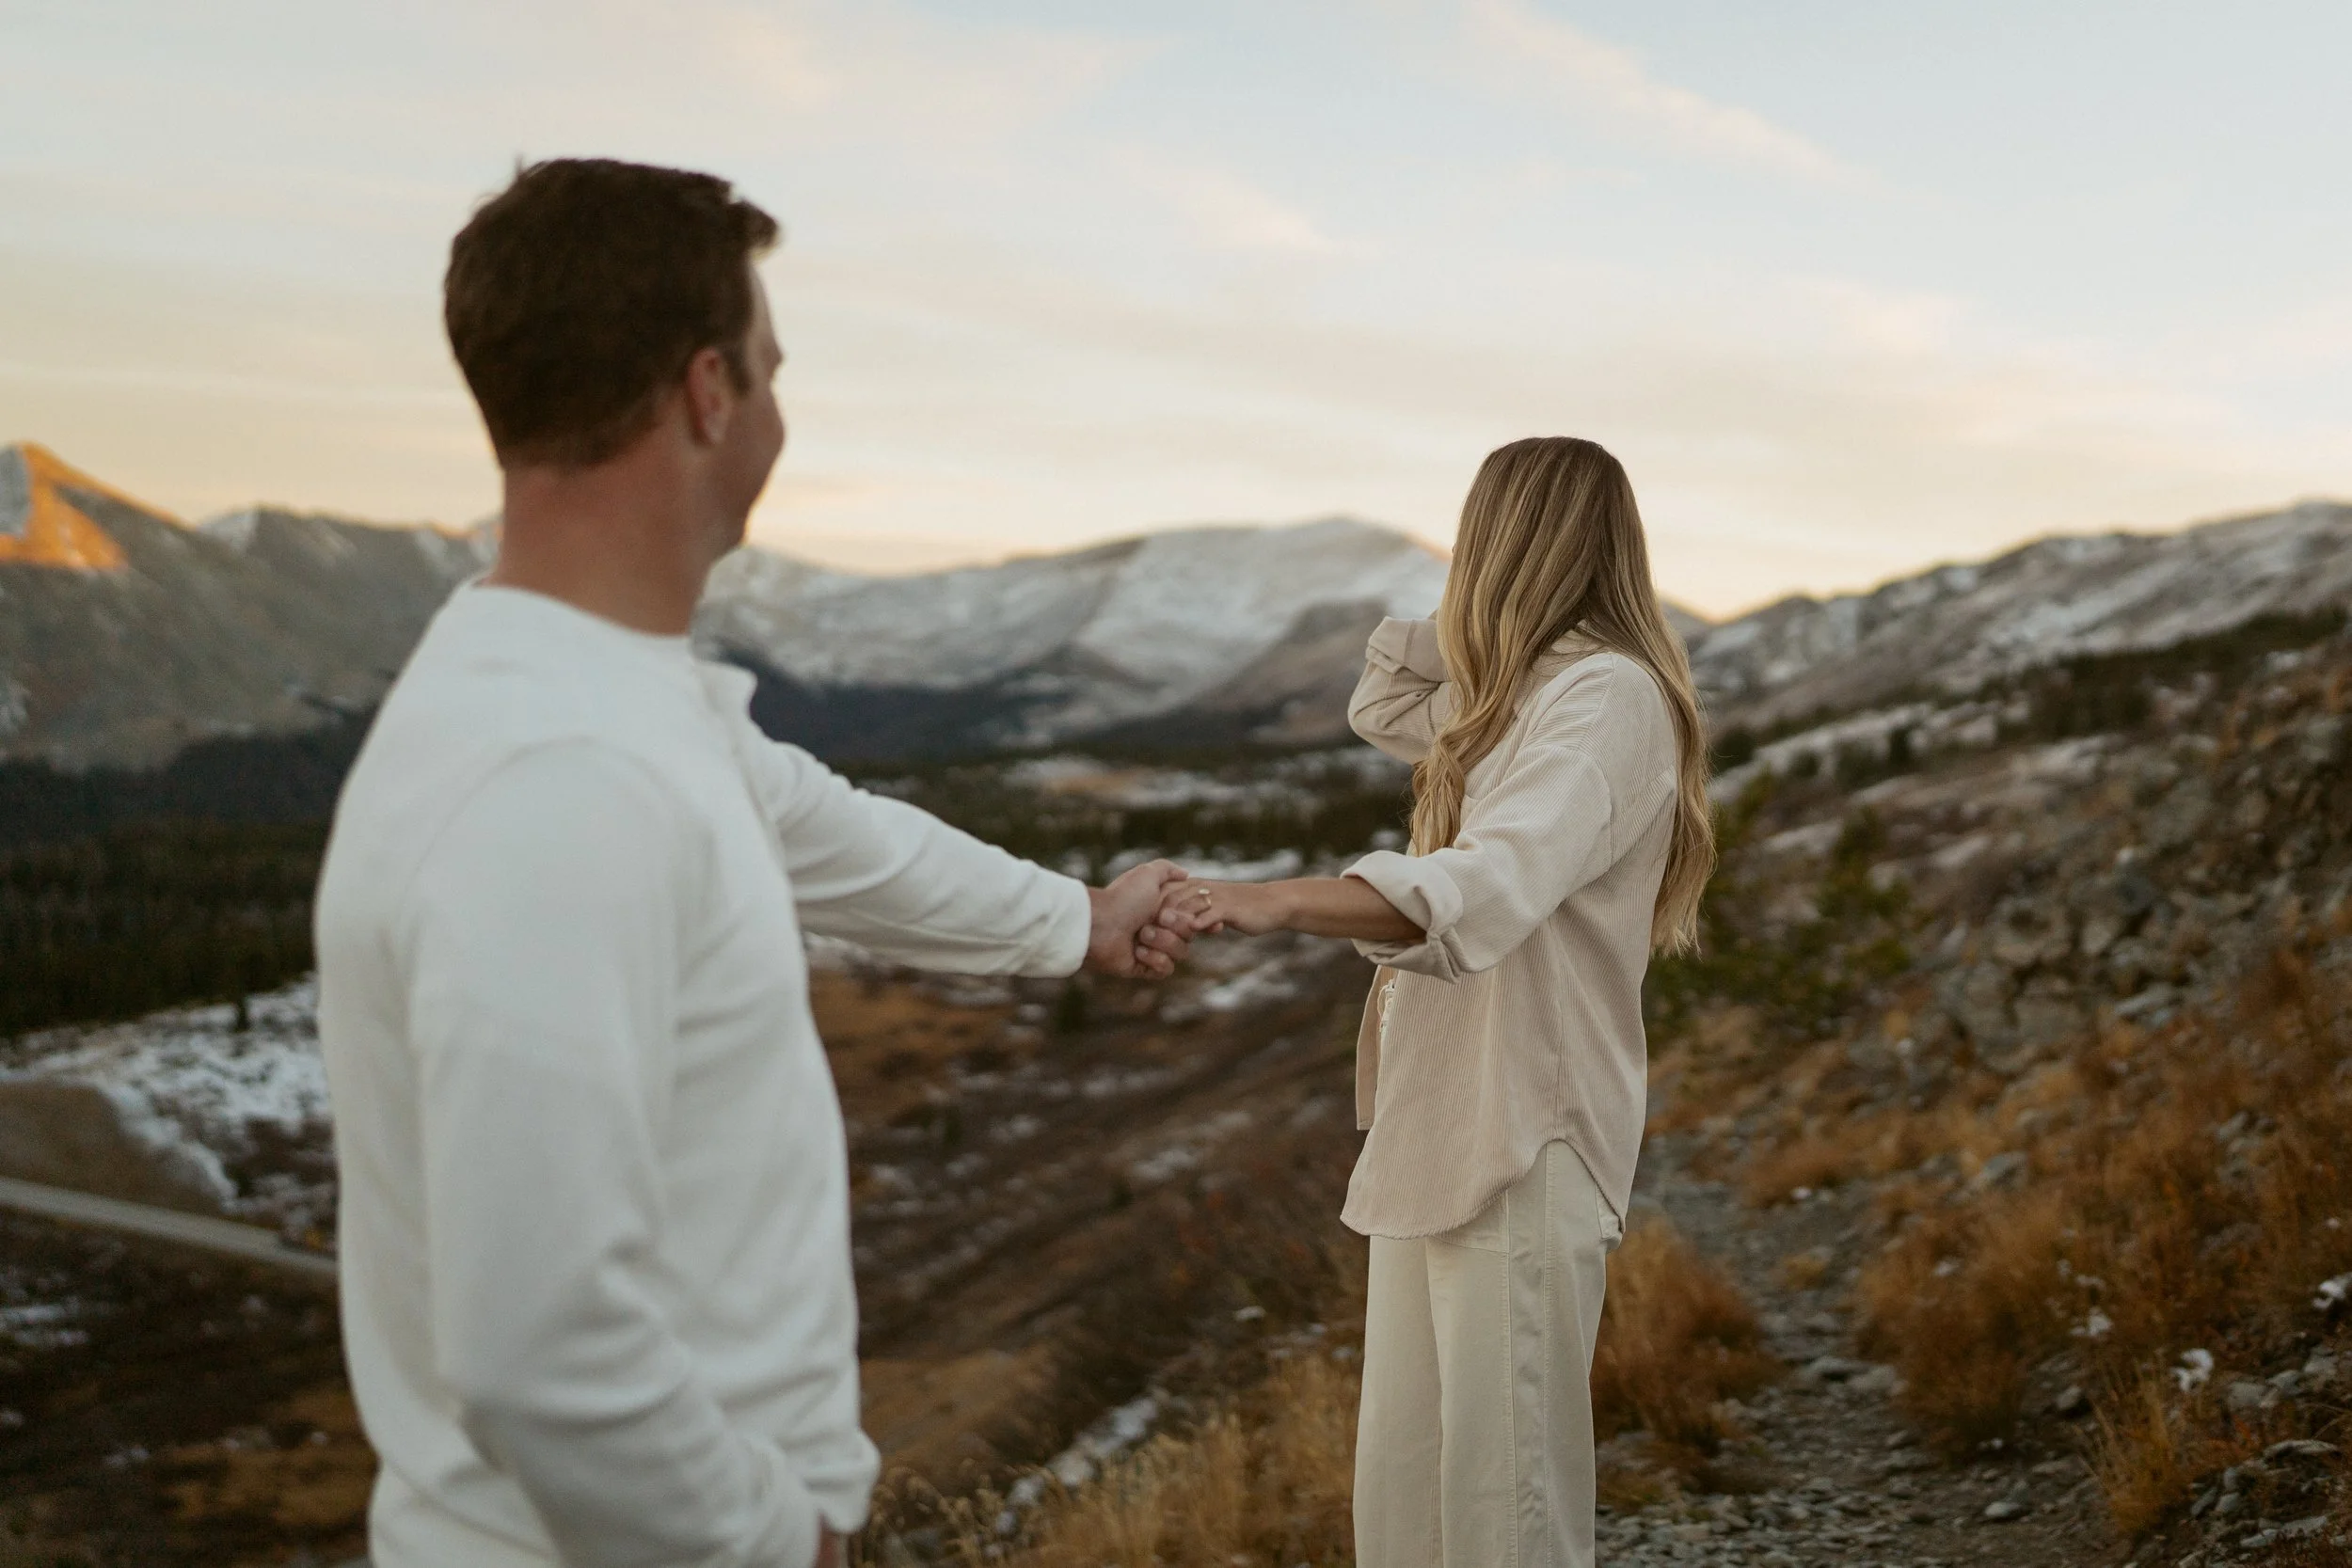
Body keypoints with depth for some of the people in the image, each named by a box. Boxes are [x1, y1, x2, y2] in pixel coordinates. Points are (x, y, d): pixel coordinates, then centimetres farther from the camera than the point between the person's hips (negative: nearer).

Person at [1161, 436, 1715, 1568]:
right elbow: (1384, 707, 31)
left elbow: (1488, 884, -31)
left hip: (1522, 1139, -10)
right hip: (1439, 1130, 10)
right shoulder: (1520, 695, 17)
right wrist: (1469, 621, 16)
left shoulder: (1608, 696, -14)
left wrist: (1273, 902, -43)